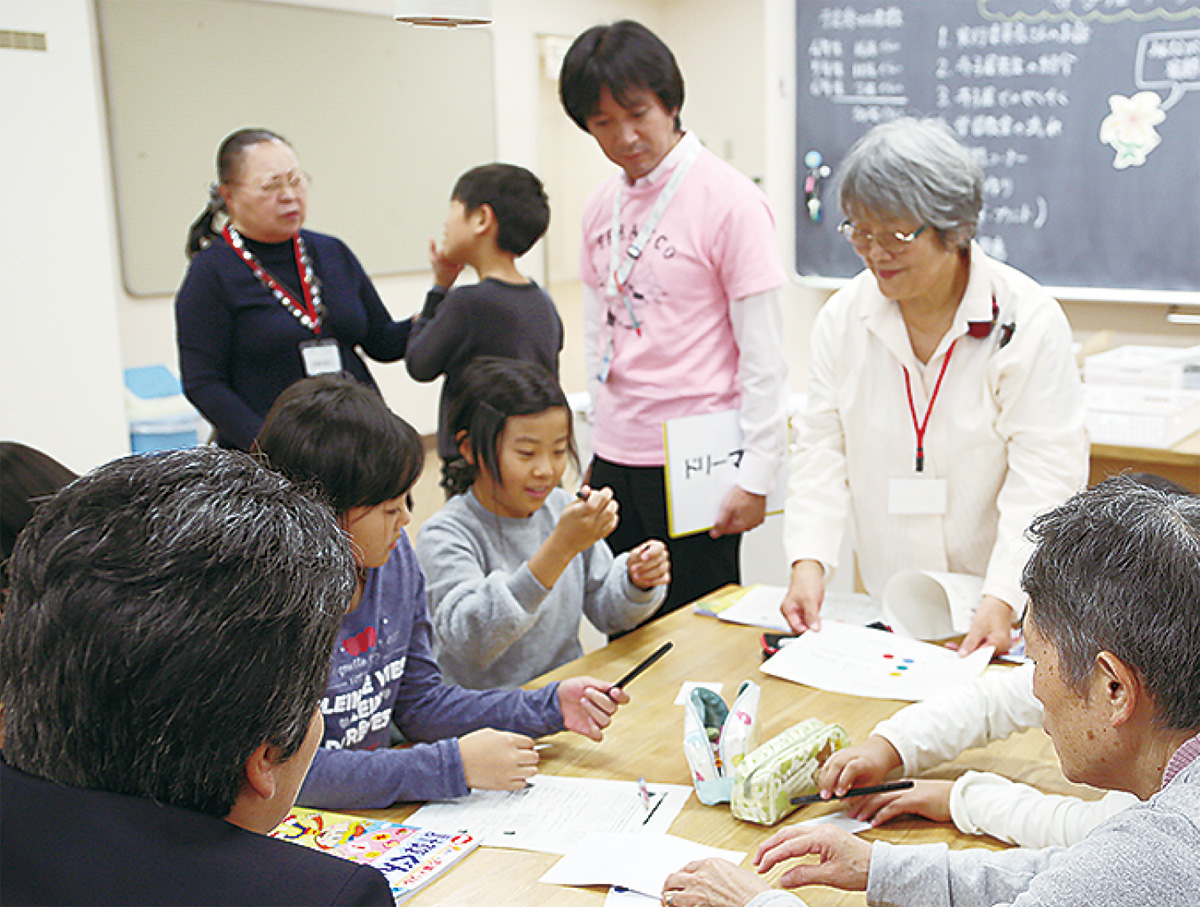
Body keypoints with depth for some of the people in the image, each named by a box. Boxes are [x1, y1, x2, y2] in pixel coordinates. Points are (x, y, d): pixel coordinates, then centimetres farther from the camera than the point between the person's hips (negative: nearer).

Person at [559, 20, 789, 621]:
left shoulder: (729, 201, -10)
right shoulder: (602, 206, 10)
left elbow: (763, 353, -10)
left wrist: (756, 475, -12)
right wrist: (599, 447, 15)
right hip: (615, 459, 6)